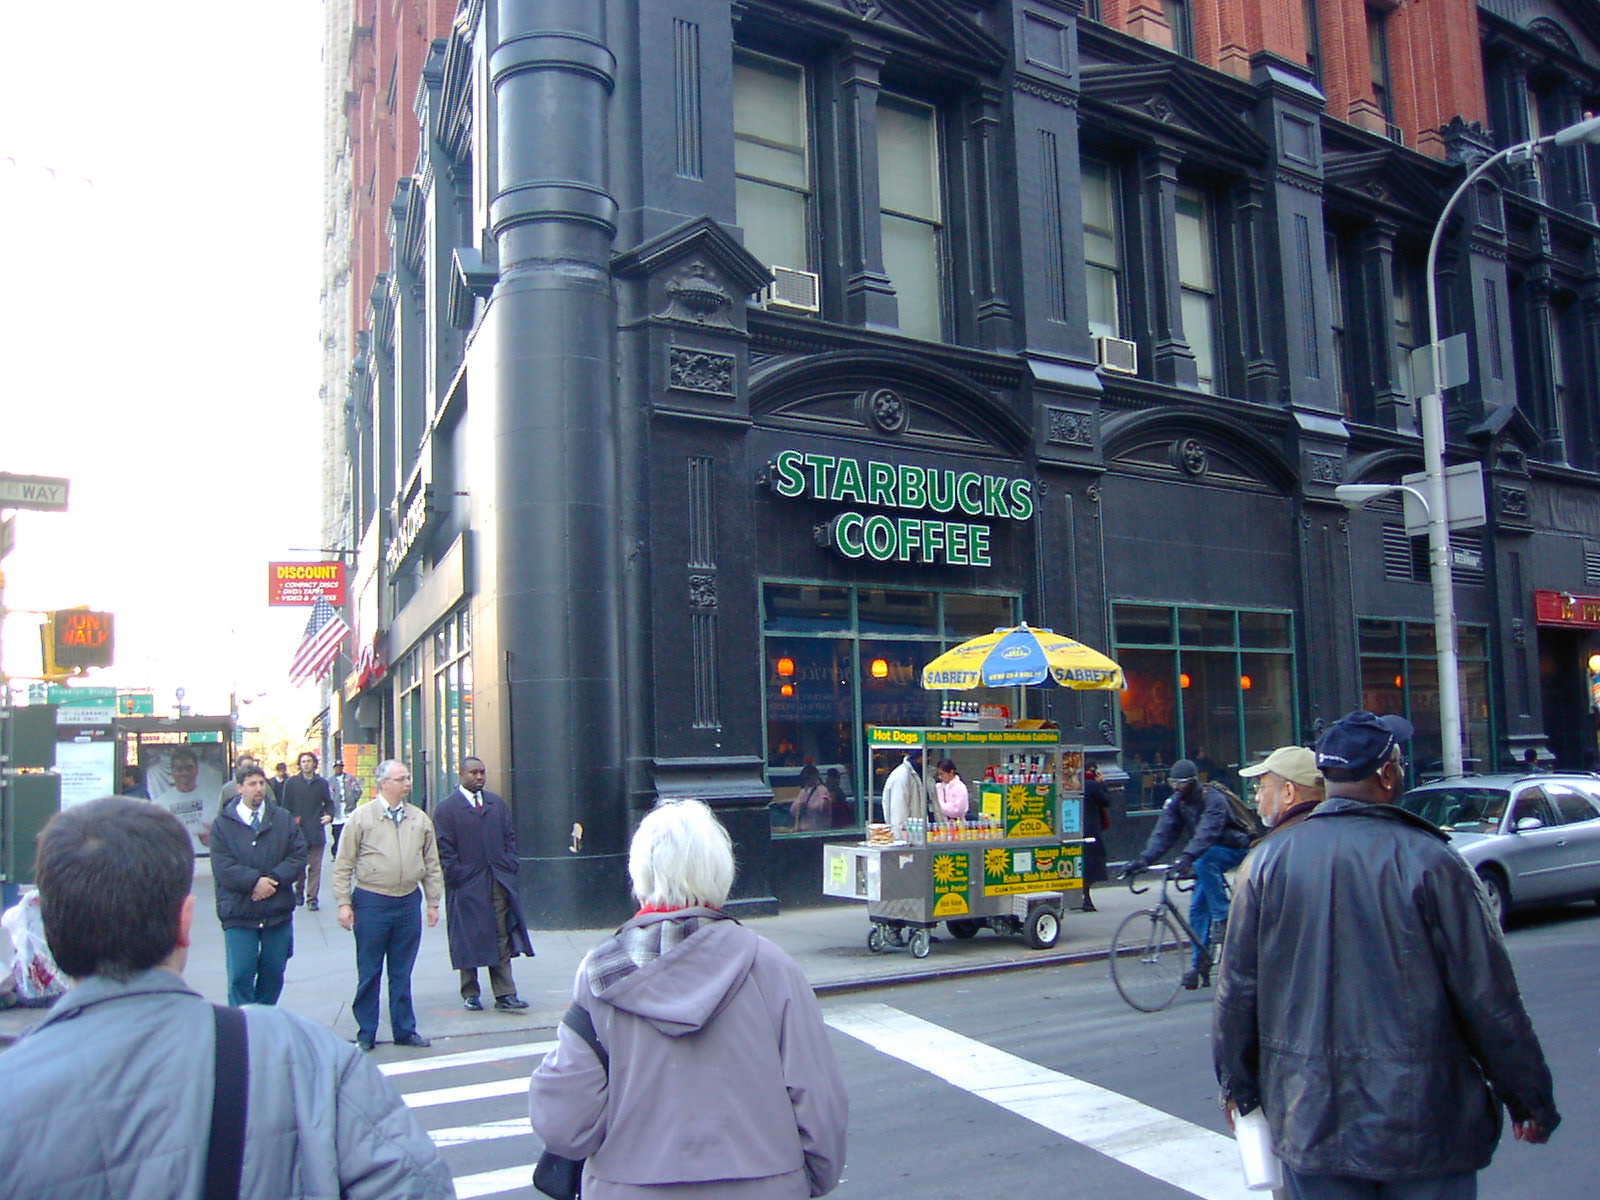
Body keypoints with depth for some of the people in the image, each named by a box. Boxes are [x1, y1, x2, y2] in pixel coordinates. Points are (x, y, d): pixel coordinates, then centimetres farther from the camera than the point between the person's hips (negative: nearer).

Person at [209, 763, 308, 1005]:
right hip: (239, 914, -2)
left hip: (278, 912, 3)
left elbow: (298, 856, 0)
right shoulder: (223, 823, 1)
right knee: (240, 976, -4)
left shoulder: (284, 820, 8)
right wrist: (255, 882, -19)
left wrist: (273, 880, -14)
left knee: (273, 974, 11)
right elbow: (222, 868, -8)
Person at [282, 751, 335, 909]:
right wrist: (291, 821, -7)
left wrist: (329, 815, -5)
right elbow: (285, 806, 7)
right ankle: (299, 892, 28)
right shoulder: (291, 782, 5)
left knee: (315, 867, -2)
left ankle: (312, 898, 1)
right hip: (297, 830, 0)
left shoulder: (322, 783, 8)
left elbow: (329, 803, 14)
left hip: (316, 831, 0)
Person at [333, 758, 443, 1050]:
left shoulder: (420, 819, 7)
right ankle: (366, 1033, 19)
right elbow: (343, 865, -2)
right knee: (369, 972, 6)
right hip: (371, 902, -3)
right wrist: (344, 903, -7)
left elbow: (432, 865, 12)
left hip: (408, 903, 3)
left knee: (402, 972, 11)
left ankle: (404, 1030, 22)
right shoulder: (361, 818, -3)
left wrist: (433, 902, 10)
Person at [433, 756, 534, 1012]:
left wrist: (509, 867, 4)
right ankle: (470, 995, 17)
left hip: (499, 883, 4)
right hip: (466, 886, -4)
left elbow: (510, 837, 15)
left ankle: (505, 995, 5)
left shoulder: (497, 804, 14)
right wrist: (456, 876, -11)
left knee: (502, 940, 3)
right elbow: (444, 848, -4)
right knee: (468, 940, 4)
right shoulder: (446, 808, -1)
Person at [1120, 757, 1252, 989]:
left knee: (1204, 863, -36)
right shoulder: (1175, 802, -5)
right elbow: (1163, 833, -14)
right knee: (1198, 907, -3)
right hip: (1206, 855, 6)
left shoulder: (1213, 800, -25)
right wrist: (1144, 859, -30)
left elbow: (1206, 832, -40)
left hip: (1233, 849, -6)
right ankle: (1200, 963, 4)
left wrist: (1187, 857, -56)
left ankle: (1223, 916, -22)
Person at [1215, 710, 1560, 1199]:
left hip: (1311, 1119, 3)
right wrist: (1530, 1099, 5)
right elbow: (1489, 997, -9)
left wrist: (1237, 1084, 14)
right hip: (1422, 1122, -2)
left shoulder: (1271, 860, -4)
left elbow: (1237, 987, 1)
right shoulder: (1428, 861, -13)